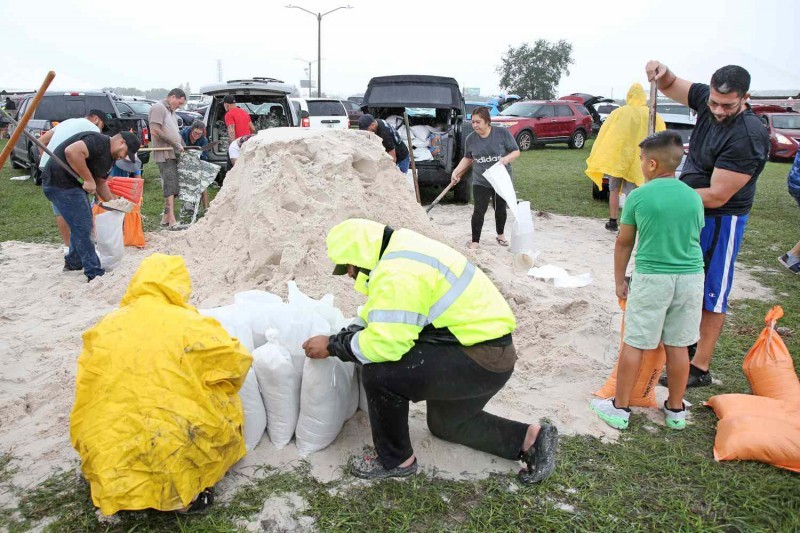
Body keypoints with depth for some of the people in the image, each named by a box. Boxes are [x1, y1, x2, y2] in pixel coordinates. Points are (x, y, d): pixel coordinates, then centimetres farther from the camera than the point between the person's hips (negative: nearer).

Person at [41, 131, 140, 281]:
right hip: (60, 183, -11)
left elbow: (100, 183, 21)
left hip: (75, 184, 11)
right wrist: (88, 179, -27)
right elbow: (72, 151, -34)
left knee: (82, 225, 23)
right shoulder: (98, 141, -18)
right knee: (83, 228, -9)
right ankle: (95, 274, -5)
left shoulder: (109, 157, 14)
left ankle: (73, 263, 40)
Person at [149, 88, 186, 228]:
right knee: (170, 186, -13)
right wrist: (174, 143, -15)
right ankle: (172, 221, -15)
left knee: (173, 187, 10)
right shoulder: (158, 107, -6)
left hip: (173, 154, 9)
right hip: (165, 154, -9)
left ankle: (166, 217, 17)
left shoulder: (171, 112, 24)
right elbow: (155, 131, -17)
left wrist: (180, 146, 9)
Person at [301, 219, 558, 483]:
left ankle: (395, 460, 3)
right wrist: (346, 335, 7)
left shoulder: (396, 272, -24)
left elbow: (385, 342, -28)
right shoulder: (400, 251, 9)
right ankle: (531, 437, 27)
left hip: (480, 359, -11)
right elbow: (382, 316, 18)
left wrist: (333, 345, -14)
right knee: (445, 424, 29)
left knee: (378, 372, -18)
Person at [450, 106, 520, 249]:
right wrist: (456, 171, 3)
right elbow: (467, 158, 13)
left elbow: (516, 152, -5)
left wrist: (507, 158, -25)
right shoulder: (470, 138, -2)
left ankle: (501, 235, 38)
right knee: (479, 211, -6)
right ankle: (475, 241, 5)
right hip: (480, 182, 1)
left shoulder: (502, 133, -10)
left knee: (500, 209, 15)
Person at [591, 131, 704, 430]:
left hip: (651, 278, -4)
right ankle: (676, 411, 26)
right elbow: (694, 239, 16)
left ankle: (620, 409, 14)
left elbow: (624, 244, 1)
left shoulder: (638, 197, -6)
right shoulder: (693, 197, 4)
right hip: (692, 277, 4)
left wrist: (619, 281, 12)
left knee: (634, 344, 5)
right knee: (677, 346, 13)